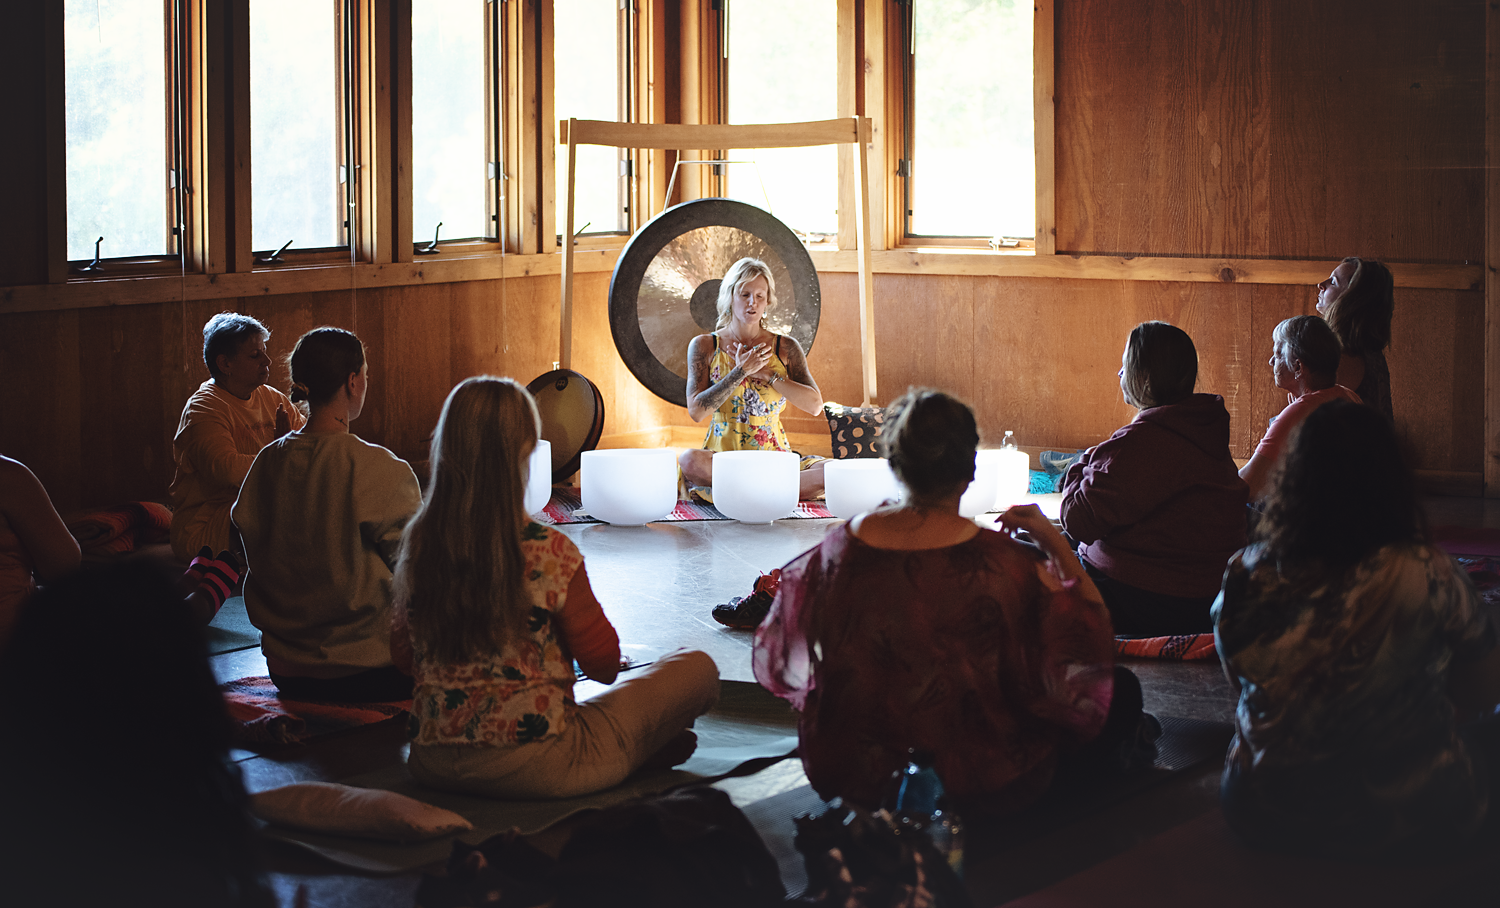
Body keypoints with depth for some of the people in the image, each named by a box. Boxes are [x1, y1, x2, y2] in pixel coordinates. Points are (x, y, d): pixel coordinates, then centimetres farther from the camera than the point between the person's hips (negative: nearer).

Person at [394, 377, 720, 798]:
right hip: (533, 769, -6)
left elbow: (405, 657, 10)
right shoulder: (549, 552, -18)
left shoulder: (417, 543, -3)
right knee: (699, 668, 6)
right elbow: (604, 664, -6)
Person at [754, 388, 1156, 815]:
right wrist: (1053, 539, -1)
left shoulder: (841, 545, -12)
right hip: (979, 786, -5)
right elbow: (1094, 632, -8)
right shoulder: (1003, 564, -23)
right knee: (1121, 690, 16)